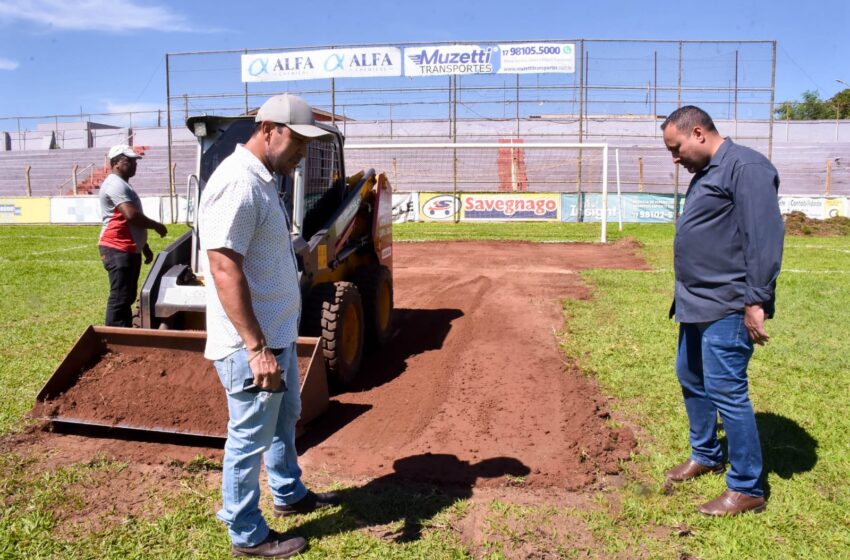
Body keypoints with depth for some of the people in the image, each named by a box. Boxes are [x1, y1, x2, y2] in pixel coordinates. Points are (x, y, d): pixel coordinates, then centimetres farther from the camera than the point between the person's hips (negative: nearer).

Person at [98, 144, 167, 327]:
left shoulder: (123, 185, 22)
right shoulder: (115, 184, -12)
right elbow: (132, 216, -24)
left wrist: (145, 247, 24)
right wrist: (156, 225, -9)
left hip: (128, 249, 11)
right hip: (118, 250, -11)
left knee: (127, 297, 14)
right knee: (119, 298, -9)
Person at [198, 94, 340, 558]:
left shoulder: (263, 179, 10)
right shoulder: (238, 183, -21)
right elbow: (224, 269, -26)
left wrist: (274, 340, 19)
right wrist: (256, 348, -27)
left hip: (279, 335, 10)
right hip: (252, 345, -10)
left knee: (285, 419, 25)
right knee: (250, 439, 6)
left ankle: (289, 494, 46)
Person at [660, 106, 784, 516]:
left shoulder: (746, 167, -14)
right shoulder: (705, 174, 16)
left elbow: (765, 237, -21)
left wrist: (756, 301, -22)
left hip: (727, 309, -10)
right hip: (697, 305, 11)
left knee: (726, 391, -6)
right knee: (691, 379, 19)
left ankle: (747, 489, 9)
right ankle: (705, 456, 38)